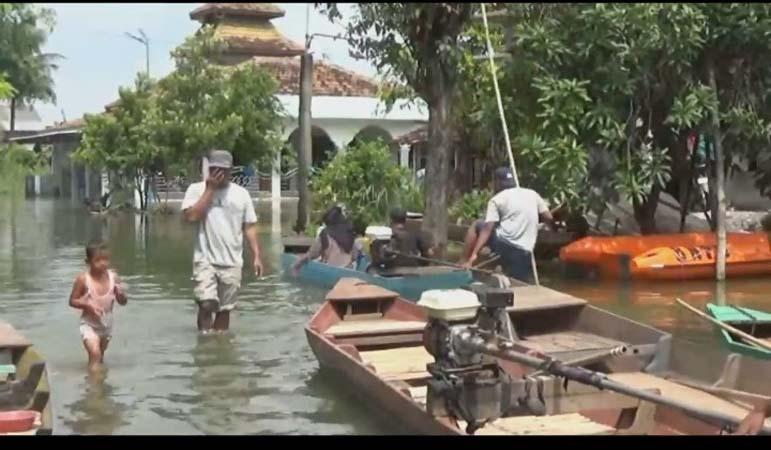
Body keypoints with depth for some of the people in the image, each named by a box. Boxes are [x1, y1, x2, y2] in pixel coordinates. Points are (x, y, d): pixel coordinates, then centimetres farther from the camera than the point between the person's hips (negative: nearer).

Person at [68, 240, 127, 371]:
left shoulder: (113, 277, -10)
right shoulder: (83, 279, -18)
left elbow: (123, 302, -2)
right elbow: (72, 301, -10)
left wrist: (121, 294, -24)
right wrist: (88, 305, -26)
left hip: (107, 324, 4)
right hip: (89, 324, -4)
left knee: (100, 355, 22)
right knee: (95, 353, -23)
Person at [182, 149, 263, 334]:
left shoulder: (241, 193, 6)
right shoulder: (196, 189, 0)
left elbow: (250, 227, 7)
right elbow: (191, 216, -16)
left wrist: (256, 256, 0)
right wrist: (210, 189, -12)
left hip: (232, 262, 2)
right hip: (205, 260, -2)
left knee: (225, 308, 8)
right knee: (207, 304, -16)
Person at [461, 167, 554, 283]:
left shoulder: (496, 199, 6)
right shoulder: (532, 194, 15)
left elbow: (488, 229, -5)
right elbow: (549, 218, 9)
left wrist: (475, 253, -10)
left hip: (503, 243, -2)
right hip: (524, 252, 3)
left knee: (476, 226, 21)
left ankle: (465, 262, 15)